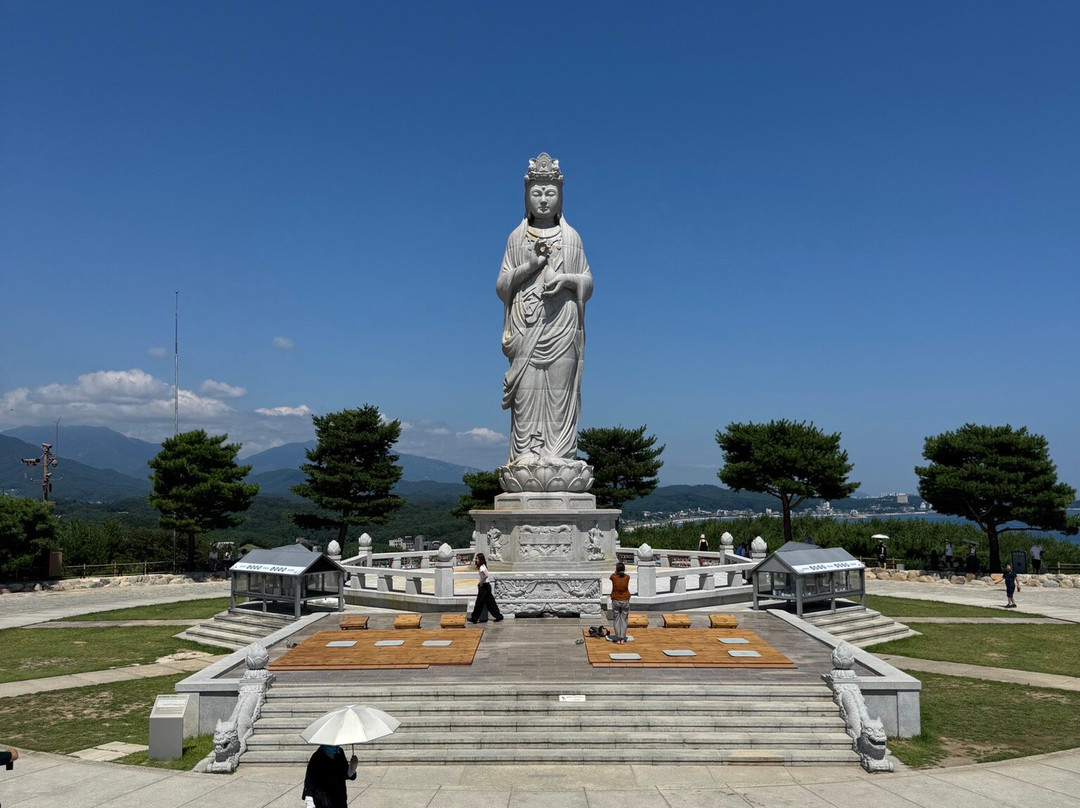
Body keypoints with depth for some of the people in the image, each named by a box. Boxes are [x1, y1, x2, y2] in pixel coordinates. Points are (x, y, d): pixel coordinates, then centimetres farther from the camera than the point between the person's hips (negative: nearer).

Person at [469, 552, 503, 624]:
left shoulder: (481, 567, -18)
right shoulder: (483, 566, 11)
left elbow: (486, 575, -33)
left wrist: (481, 583, -21)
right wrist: (480, 582, 15)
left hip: (484, 586, -10)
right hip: (487, 586, 10)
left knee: (479, 602, -1)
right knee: (490, 602, 12)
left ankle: (474, 618, 6)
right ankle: (498, 616, 13)